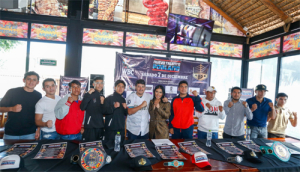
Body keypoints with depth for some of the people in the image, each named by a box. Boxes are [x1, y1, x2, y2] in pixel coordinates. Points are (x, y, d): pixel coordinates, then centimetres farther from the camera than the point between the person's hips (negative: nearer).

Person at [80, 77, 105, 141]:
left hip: (100, 126, 5)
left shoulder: (102, 96, 12)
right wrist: (89, 94, -22)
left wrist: (102, 103, -5)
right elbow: (82, 107, -19)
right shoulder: (88, 95, -4)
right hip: (90, 125, -5)